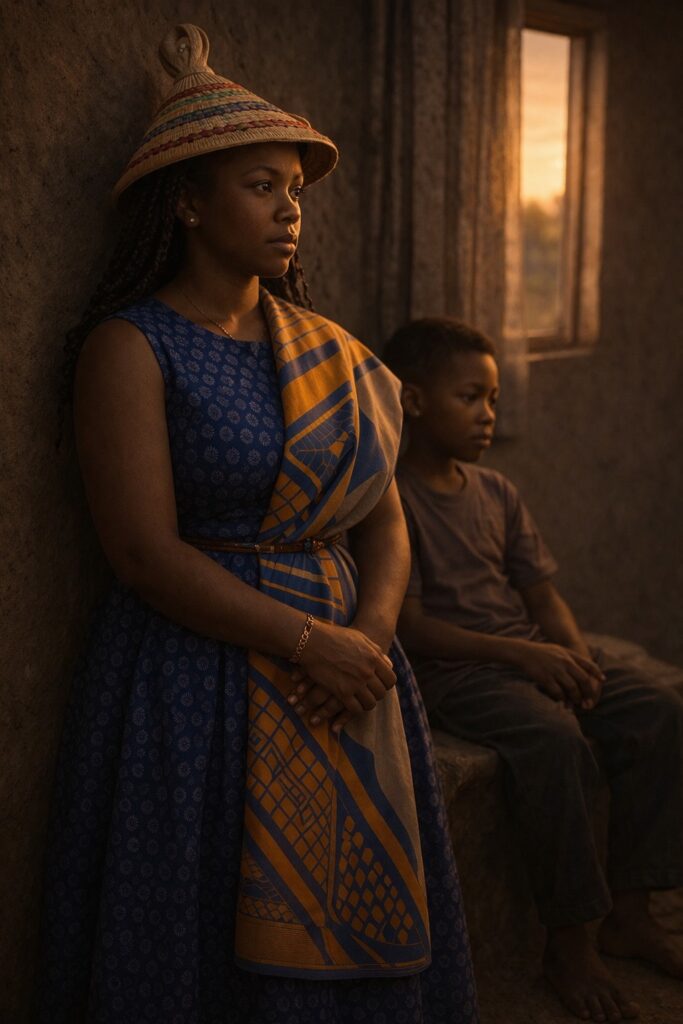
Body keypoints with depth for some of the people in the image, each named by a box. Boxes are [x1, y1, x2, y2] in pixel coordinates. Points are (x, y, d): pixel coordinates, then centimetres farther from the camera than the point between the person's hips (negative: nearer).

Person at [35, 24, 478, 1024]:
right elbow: (147, 552, -15)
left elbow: (384, 522, 9)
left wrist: (371, 634, -11)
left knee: (349, 928, 12)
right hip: (196, 681, -5)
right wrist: (307, 643, -17)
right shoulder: (131, 346, -7)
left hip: (344, 670, 6)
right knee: (217, 941, 4)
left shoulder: (327, 347, 11)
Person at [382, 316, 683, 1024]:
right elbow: (408, 626, -14)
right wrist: (517, 652, -20)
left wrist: (577, 658, -7)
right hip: (449, 669, -7)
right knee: (553, 738, -34)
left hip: (530, 655, 7)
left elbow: (543, 595, 14)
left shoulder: (497, 495, 15)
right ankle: (567, 944, -18)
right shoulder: (393, 500, -7)